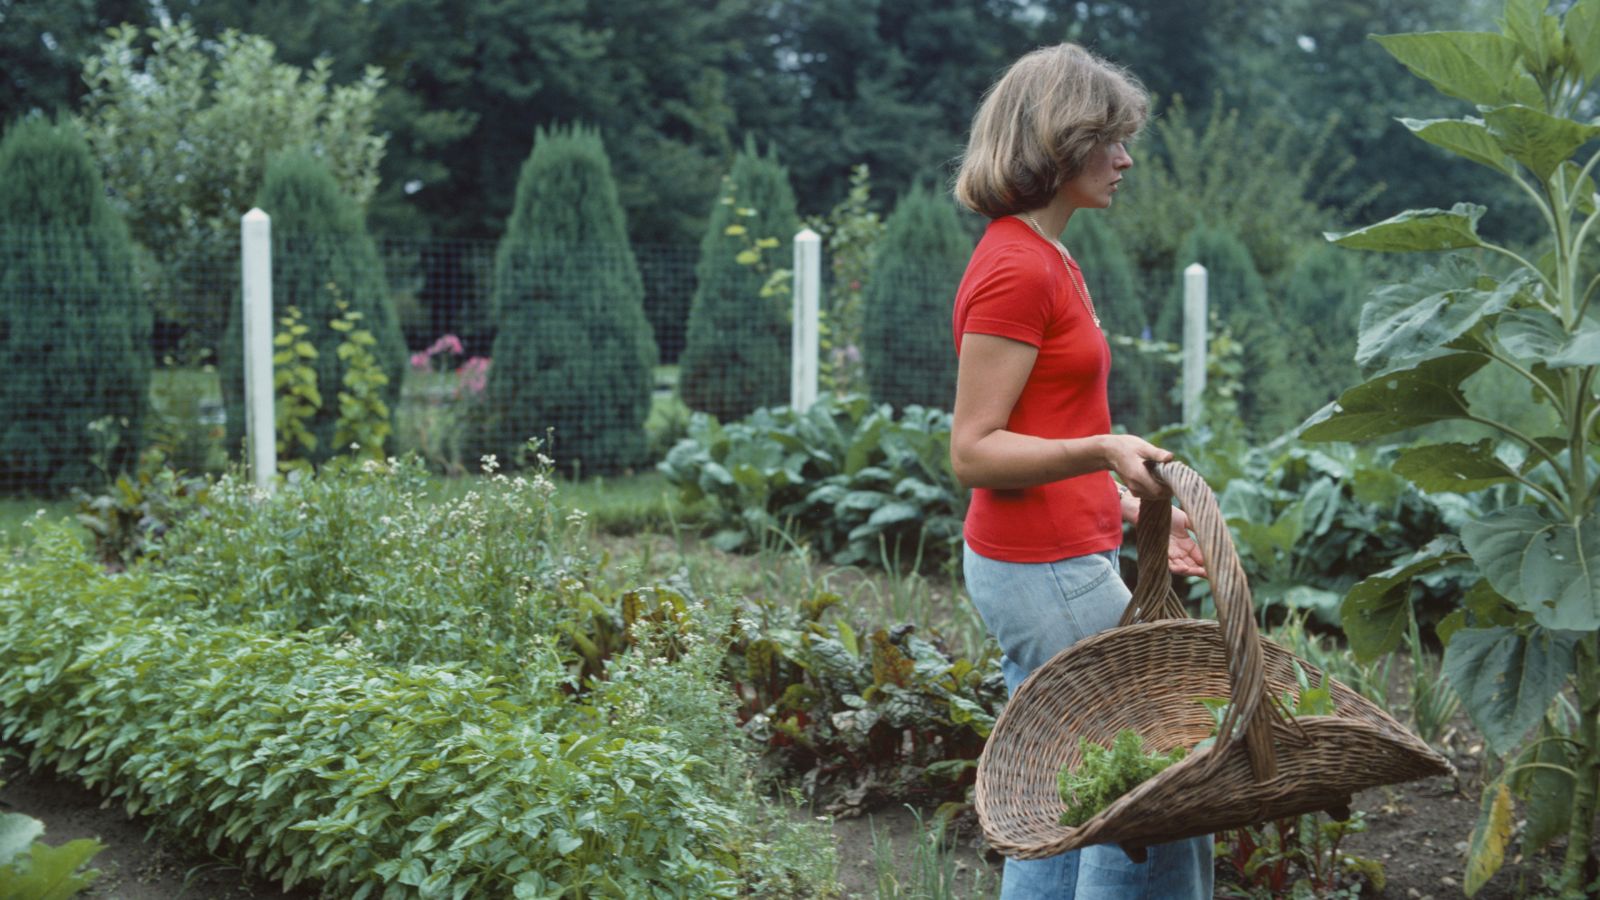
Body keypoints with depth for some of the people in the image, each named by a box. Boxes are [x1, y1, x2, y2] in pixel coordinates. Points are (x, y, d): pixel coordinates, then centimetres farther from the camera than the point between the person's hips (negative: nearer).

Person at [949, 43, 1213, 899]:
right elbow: (974, 452, -18)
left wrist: (1131, 508, 20)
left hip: (1043, 562, 10)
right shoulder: (1017, 269, -16)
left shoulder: (1043, 261, 13)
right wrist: (1101, 449, -31)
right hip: (1050, 570, -10)